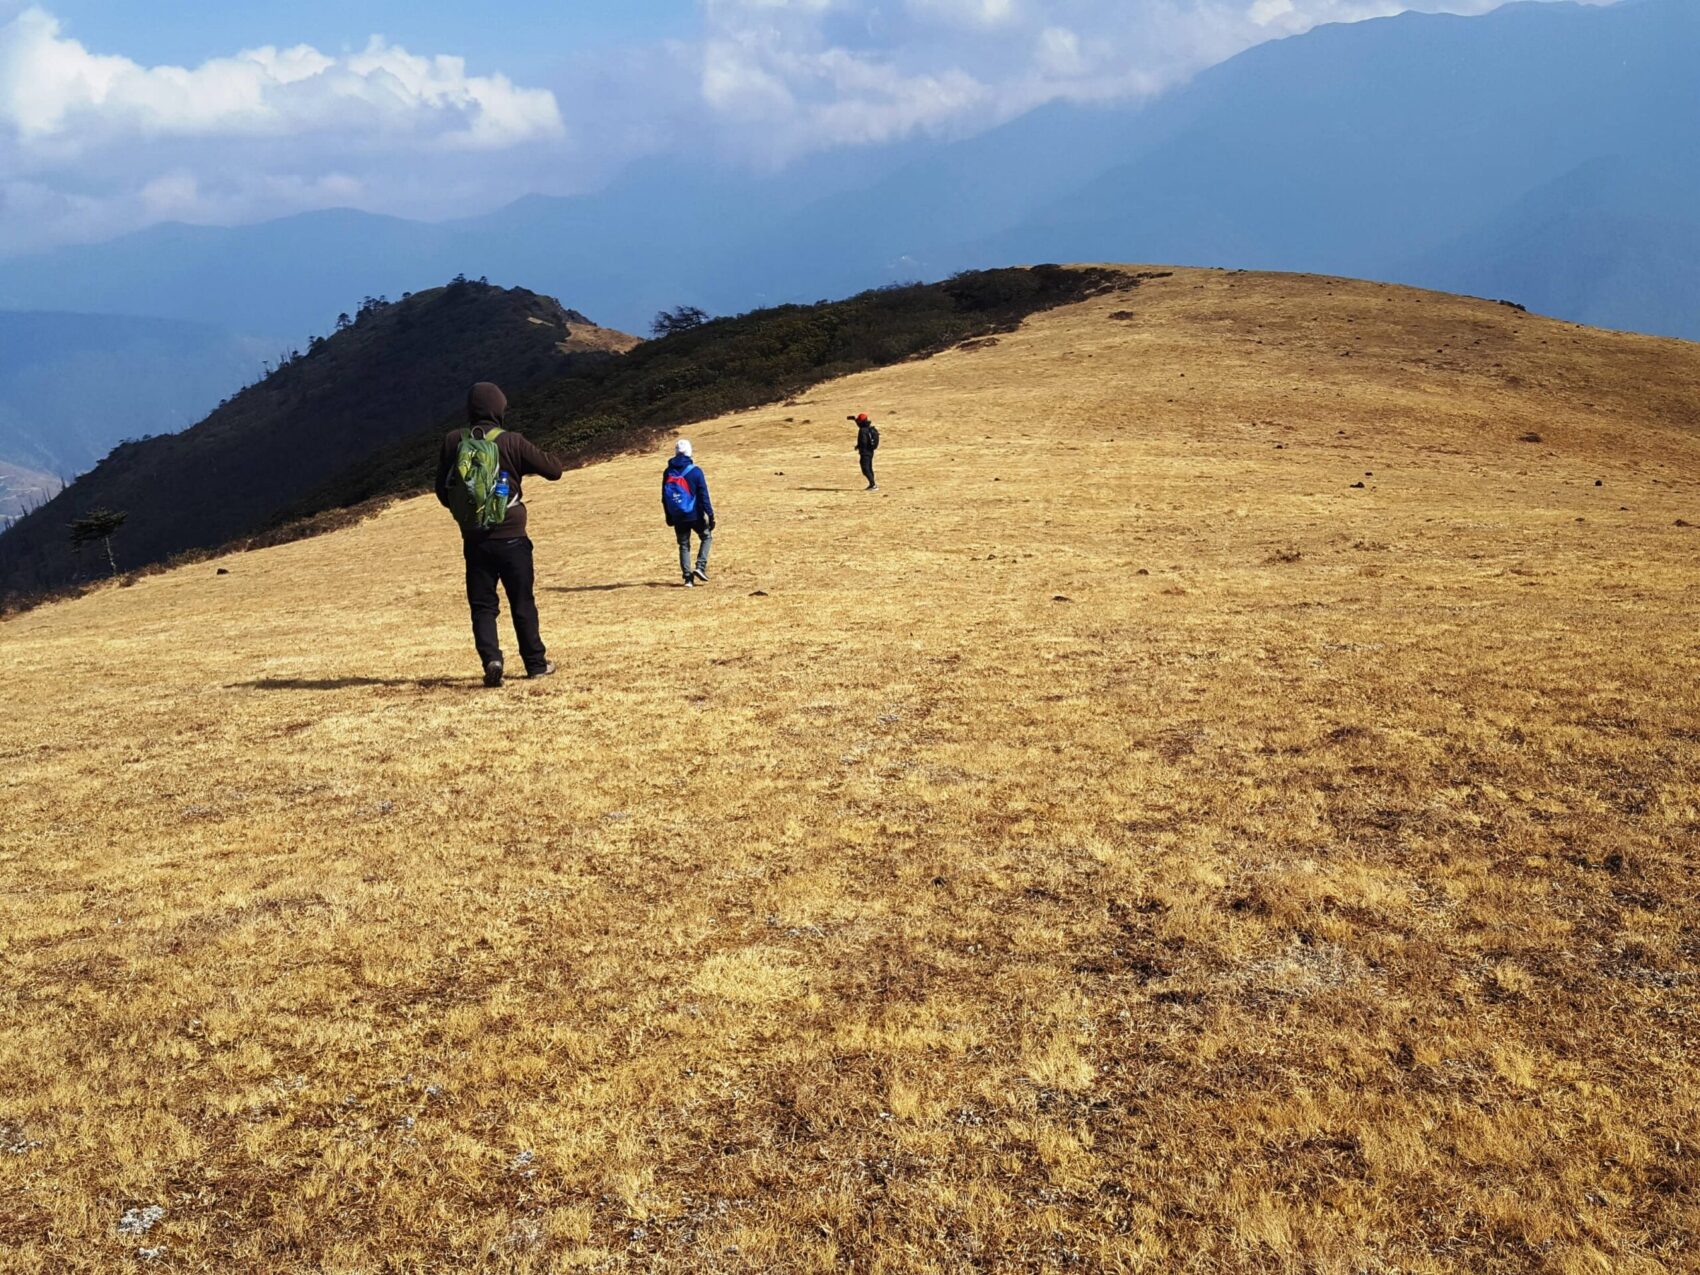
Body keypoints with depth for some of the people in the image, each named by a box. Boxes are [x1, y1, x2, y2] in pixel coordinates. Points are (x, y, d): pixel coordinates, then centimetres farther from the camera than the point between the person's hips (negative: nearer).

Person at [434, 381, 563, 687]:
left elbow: (442, 491, 6)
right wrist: (527, 465, 13)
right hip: (511, 538, -1)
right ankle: (536, 663, 19)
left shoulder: (453, 442, -2)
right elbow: (554, 469, -5)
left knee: (482, 605, 7)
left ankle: (491, 659, -12)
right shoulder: (512, 442, -10)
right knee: (523, 604, 11)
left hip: (474, 539, 1)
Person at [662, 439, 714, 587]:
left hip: (677, 517, 3)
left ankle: (688, 578, 5)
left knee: (683, 545, 12)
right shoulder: (695, 471, -9)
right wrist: (710, 515, -7)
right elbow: (704, 495, -11)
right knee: (706, 537, 18)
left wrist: (669, 516, 19)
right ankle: (700, 567, 1)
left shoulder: (668, 473, 3)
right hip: (695, 515, -3)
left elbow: (664, 497, 9)